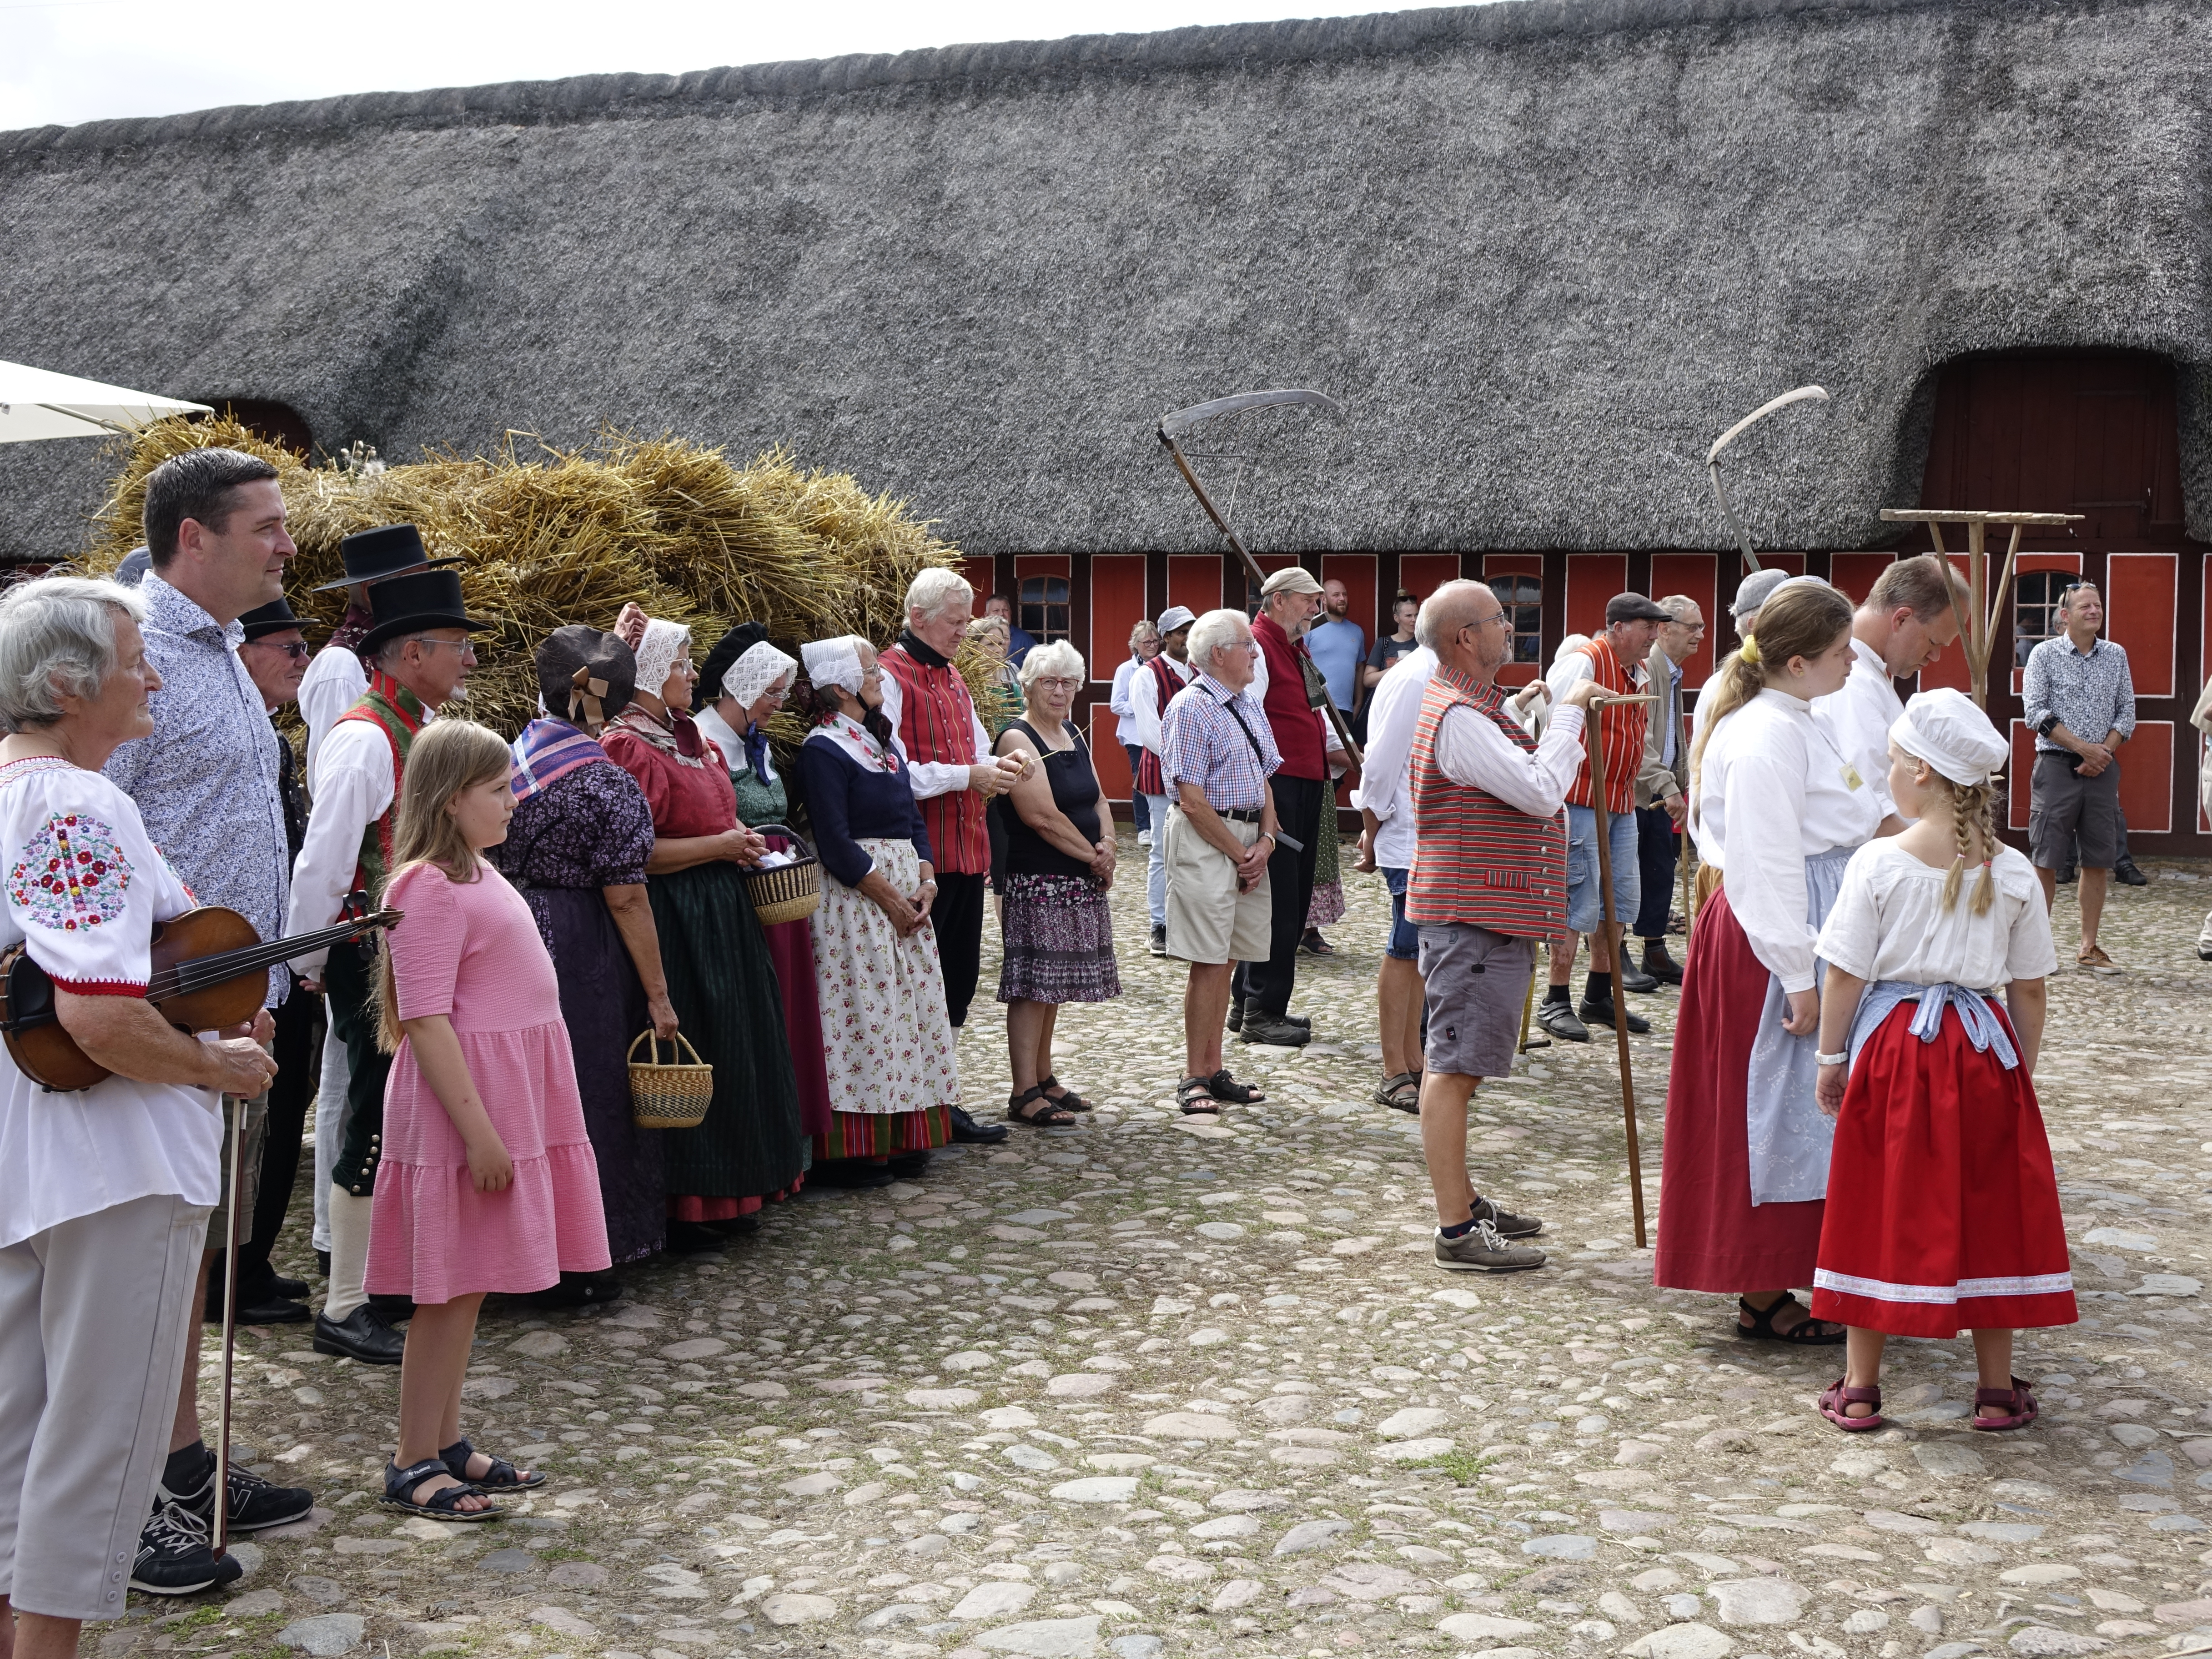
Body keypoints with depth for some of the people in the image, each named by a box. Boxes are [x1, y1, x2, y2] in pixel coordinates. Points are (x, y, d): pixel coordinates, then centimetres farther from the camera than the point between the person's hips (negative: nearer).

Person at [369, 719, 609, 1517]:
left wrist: (502, 1123, 18)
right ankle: (412, 1465, 6)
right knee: (451, 1290, -3)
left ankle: (446, 1442, 23)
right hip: (463, 1102, -9)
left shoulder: (479, 873, 14)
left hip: (510, 1098, 9)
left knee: (469, 1286, 14)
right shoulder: (430, 888, -16)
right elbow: (425, 1022, -21)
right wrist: (479, 1131, -23)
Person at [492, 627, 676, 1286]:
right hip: (580, 957, -5)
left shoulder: (505, 762, 3)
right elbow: (626, 898, -14)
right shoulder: (610, 785, -14)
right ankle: (583, 1267, 12)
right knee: (585, 1102, 5)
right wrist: (658, 995, -9)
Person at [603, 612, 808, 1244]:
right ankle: (682, 1209, 6)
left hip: (719, 914, 10)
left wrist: (738, 838, 10)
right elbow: (633, 853, -23)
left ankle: (722, 1192, 25)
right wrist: (720, 845, -15)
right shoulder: (627, 748, -16)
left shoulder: (685, 735, 13)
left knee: (730, 1054, 15)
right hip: (674, 924, -10)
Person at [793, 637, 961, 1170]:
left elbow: (913, 818, 16)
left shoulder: (881, 740, 15)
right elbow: (836, 844, -16)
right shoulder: (823, 750, -11)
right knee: (866, 1012, -6)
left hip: (909, 890, 9)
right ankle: (857, 1145, 0)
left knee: (912, 1005, 9)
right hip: (857, 894, -8)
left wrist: (927, 882, 0)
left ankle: (904, 1135, 16)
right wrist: (892, 900, -15)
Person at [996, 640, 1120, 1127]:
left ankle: (1044, 1077, 22)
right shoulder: (1018, 739, -11)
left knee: (1055, 985, 13)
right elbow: (1043, 816, -18)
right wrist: (1093, 856, -10)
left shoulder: (1074, 735, 15)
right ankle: (1025, 1093, -4)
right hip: (1037, 881, -8)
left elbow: (1098, 799, 15)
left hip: (1082, 884, 8)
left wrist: (1108, 845, -5)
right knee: (1033, 986, -7)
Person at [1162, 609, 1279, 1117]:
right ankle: (1194, 1078, 3)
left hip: (1249, 841, 8)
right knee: (1208, 962, -6)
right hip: (1205, 841, -8)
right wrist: (1240, 853, -12)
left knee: (1225, 961, 12)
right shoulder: (1191, 707, -11)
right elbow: (1193, 801, -15)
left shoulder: (1249, 704, 14)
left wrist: (1266, 840, -1)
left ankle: (1214, 1070, 19)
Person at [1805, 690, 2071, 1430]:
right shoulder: (2013, 872, -2)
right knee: (1988, 1213, 12)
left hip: (1894, 1047, -2)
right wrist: (2023, 1068, 14)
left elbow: (1845, 975, -9)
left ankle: (1859, 1387, 14)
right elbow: (2030, 989, 2)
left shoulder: (1877, 862, -10)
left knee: (1879, 1212, 7)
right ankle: (1997, 1388, 19)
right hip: (1983, 1048, 2)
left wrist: (1832, 1055, 3)